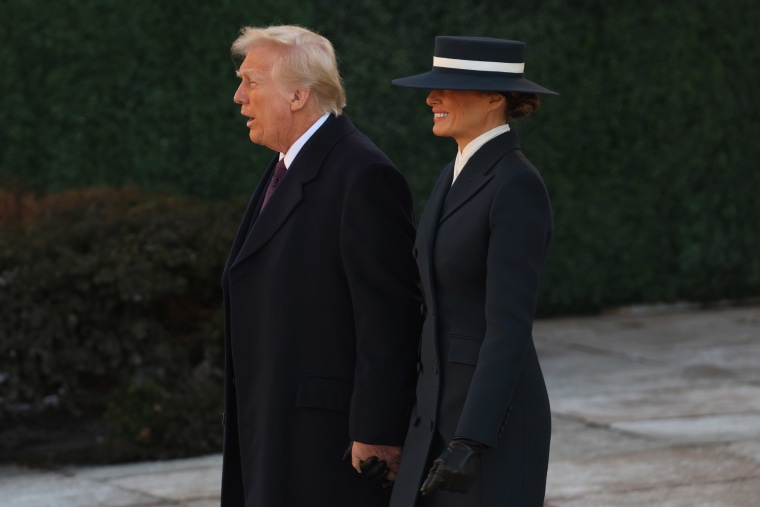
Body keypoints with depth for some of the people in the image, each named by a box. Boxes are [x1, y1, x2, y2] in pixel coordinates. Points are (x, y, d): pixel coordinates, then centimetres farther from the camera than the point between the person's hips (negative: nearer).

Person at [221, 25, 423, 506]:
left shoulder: (364, 176, -17)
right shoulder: (293, 166, 13)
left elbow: (389, 316, -19)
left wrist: (377, 433, -20)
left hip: (336, 426, -9)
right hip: (283, 424, 9)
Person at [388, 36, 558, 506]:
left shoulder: (519, 188, -18)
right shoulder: (459, 178, 12)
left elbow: (511, 326, -22)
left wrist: (470, 444, -25)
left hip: (493, 419, -9)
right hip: (450, 407, 9)